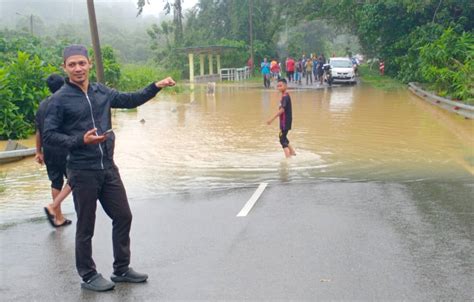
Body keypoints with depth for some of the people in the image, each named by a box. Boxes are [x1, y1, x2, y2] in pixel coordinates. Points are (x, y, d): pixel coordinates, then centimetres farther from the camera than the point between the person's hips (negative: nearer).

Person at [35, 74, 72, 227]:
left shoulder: (42, 105, 6)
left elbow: (38, 131, 10)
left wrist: (39, 152, 18)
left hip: (48, 151, 6)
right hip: (65, 149, -6)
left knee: (56, 182, 14)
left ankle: (59, 217, 20)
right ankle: (52, 207, -6)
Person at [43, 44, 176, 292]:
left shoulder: (101, 92, 7)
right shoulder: (59, 99, -8)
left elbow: (130, 100, 20)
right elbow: (49, 135, -10)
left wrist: (156, 86, 12)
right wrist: (81, 140, -22)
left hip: (108, 168, 6)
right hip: (83, 172, -6)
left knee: (123, 217, 12)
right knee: (86, 227, 5)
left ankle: (122, 269, 29)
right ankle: (88, 276, 24)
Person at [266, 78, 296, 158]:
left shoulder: (285, 96, -19)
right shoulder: (285, 96, 11)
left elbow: (282, 109, -29)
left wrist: (272, 119, -31)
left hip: (285, 121, -10)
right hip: (284, 120, 10)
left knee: (282, 139, -12)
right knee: (283, 137, 24)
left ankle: (288, 157, -18)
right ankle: (292, 152, 39)